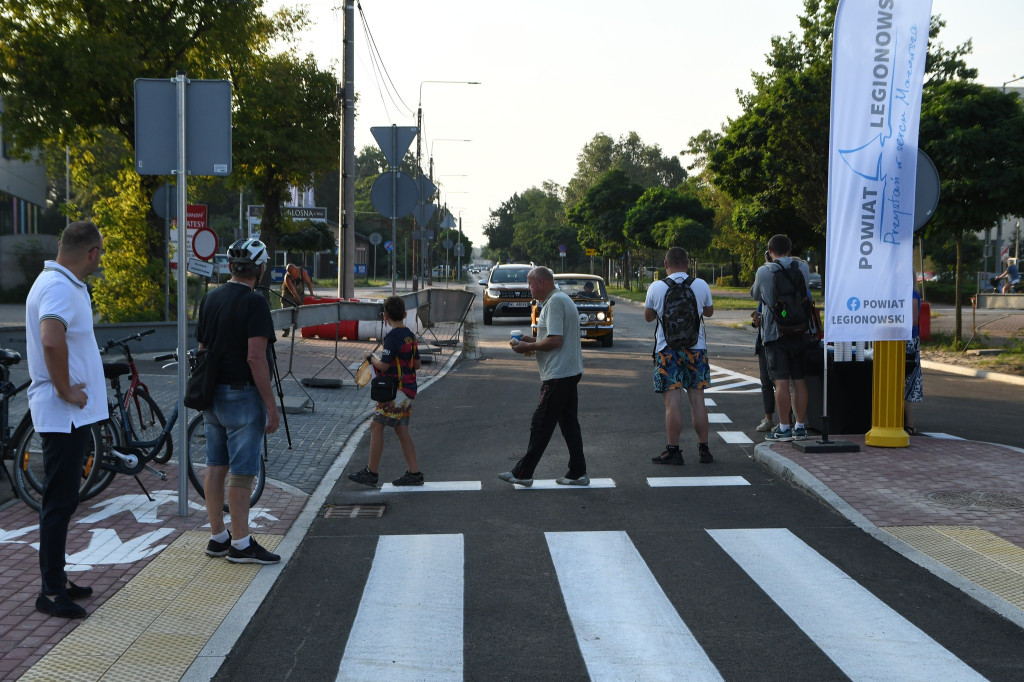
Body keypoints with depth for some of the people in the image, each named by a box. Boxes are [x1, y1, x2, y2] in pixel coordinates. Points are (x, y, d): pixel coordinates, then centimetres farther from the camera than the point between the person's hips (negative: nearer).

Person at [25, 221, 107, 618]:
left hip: (73, 412, 11)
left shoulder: (65, 284, 14)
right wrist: (66, 390, -25)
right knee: (60, 503, -4)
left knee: (62, 500, 17)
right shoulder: (60, 288, -19)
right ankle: (51, 592, 4)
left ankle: (57, 581, 27)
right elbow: (51, 341, -37)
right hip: (65, 414, -11)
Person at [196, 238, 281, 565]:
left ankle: (217, 537, 19)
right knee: (242, 471, -3)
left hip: (212, 394, 8)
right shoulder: (253, 302, -15)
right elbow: (256, 358, -20)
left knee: (215, 467, 11)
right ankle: (241, 543, 1)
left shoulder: (210, 298, 10)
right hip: (242, 396, -8)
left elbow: (202, 349, 14)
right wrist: (271, 405, -16)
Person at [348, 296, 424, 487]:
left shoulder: (392, 337, -16)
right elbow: (416, 364, 16)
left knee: (376, 426, -1)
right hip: (409, 388, 9)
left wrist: (371, 358, -1)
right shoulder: (410, 336, 10)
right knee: (401, 430, 12)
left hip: (397, 391, -9)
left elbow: (384, 366, -19)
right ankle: (414, 473, 11)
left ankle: (371, 472, 2)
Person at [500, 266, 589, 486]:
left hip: (558, 375, -10)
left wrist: (528, 347, -11)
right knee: (569, 424, 12)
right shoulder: (564, 299, 17)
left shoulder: (554, 302, -15)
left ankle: (523, 473, 2)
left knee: (541, 426, -4)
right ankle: (577, 473, 14)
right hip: (570, 371, 10)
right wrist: (534, 341, 16)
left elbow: (555, 340, -22)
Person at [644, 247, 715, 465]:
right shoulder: (701, 285, 0)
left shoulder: (656, 287, -5)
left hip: (667, 349, -2)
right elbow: (709, 311, 16)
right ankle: (704, 449, 12)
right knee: (697, 399, 7)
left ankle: (673, 450, 0)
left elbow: (648, 316, 8)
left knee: (673, 401, -2)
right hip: (696, 348, 2)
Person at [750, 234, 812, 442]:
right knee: (799, 381, 7)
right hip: (800, 332, 4)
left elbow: (755, 295, 10)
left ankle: (784, 428, 0)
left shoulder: (764, 272, -6)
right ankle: (800, 426, 12)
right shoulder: (803, 268, 4)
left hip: (775, 333, -4)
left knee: (781, 382, -3)